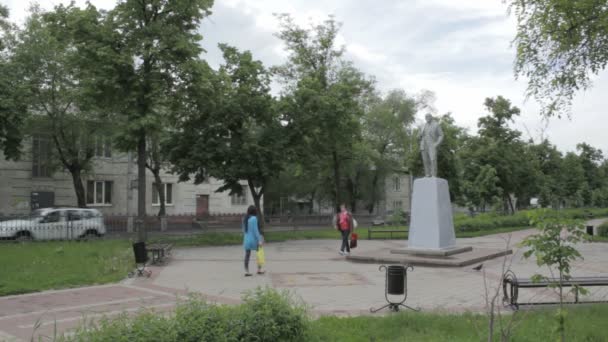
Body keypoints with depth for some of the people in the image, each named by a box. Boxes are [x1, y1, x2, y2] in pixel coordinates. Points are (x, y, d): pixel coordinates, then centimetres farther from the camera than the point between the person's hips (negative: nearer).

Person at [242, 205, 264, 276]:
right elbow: (255, 230, -19)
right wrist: (259, 240, -17)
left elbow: (244, 230, 13)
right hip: (254, 239, -6)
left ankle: (246, 272, 4)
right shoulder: (254, 218, -15)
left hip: (246, 240, 6)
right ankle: (259, 270, 16)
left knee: (247, 256, 6)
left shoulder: (245, 219, 7)